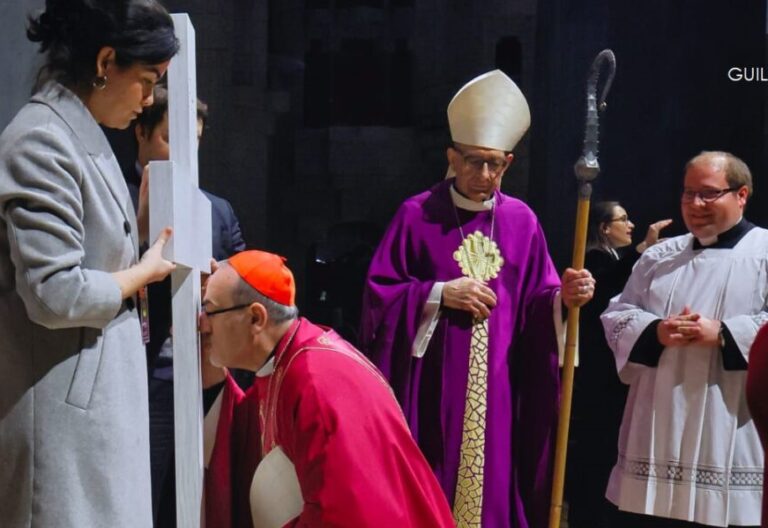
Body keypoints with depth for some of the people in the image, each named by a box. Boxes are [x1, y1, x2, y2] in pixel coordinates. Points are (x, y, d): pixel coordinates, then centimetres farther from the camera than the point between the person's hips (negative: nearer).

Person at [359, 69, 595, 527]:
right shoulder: (418, 215, -1)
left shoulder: (522, 221, 7)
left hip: (496, 387, 3)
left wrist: (563, 298, -13)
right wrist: (440, 294, -15)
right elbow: (379, 292, -3)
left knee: (493, 488, 5)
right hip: (431, 387, -2)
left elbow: (536, 304, 7)